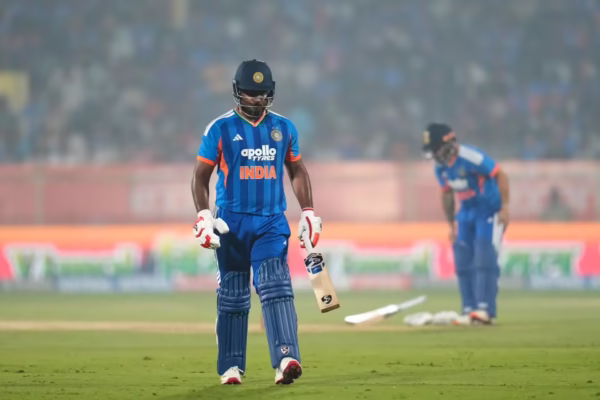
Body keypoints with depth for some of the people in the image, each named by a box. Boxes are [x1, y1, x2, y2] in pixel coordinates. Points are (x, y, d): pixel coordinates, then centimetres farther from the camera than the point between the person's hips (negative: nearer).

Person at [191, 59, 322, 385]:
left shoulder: (283, 128, 8)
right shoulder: (220, 129, -1)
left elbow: (297, 171, 18)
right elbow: (200, 176, 2)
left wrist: (308, 212, 10)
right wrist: (203, 216, -10)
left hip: (271, 223, 1)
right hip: (232, 222, -1)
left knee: (276, 286, -15)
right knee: (233, 295, 5)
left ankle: (285, 359, -27)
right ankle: (231, 367, 15)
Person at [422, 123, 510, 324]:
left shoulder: (471, 158, -25)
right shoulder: (440, 167, -1)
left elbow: (501, 176, -21)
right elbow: (447, 194, 14)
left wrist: (504, 207, -23)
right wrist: (451, 224, 16)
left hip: (490, 211, -8)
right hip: (467, 212, 8)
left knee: (484, 257, -16)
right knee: (463, 260, 3)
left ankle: (486, 309, -17)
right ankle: (469, 310, 8)